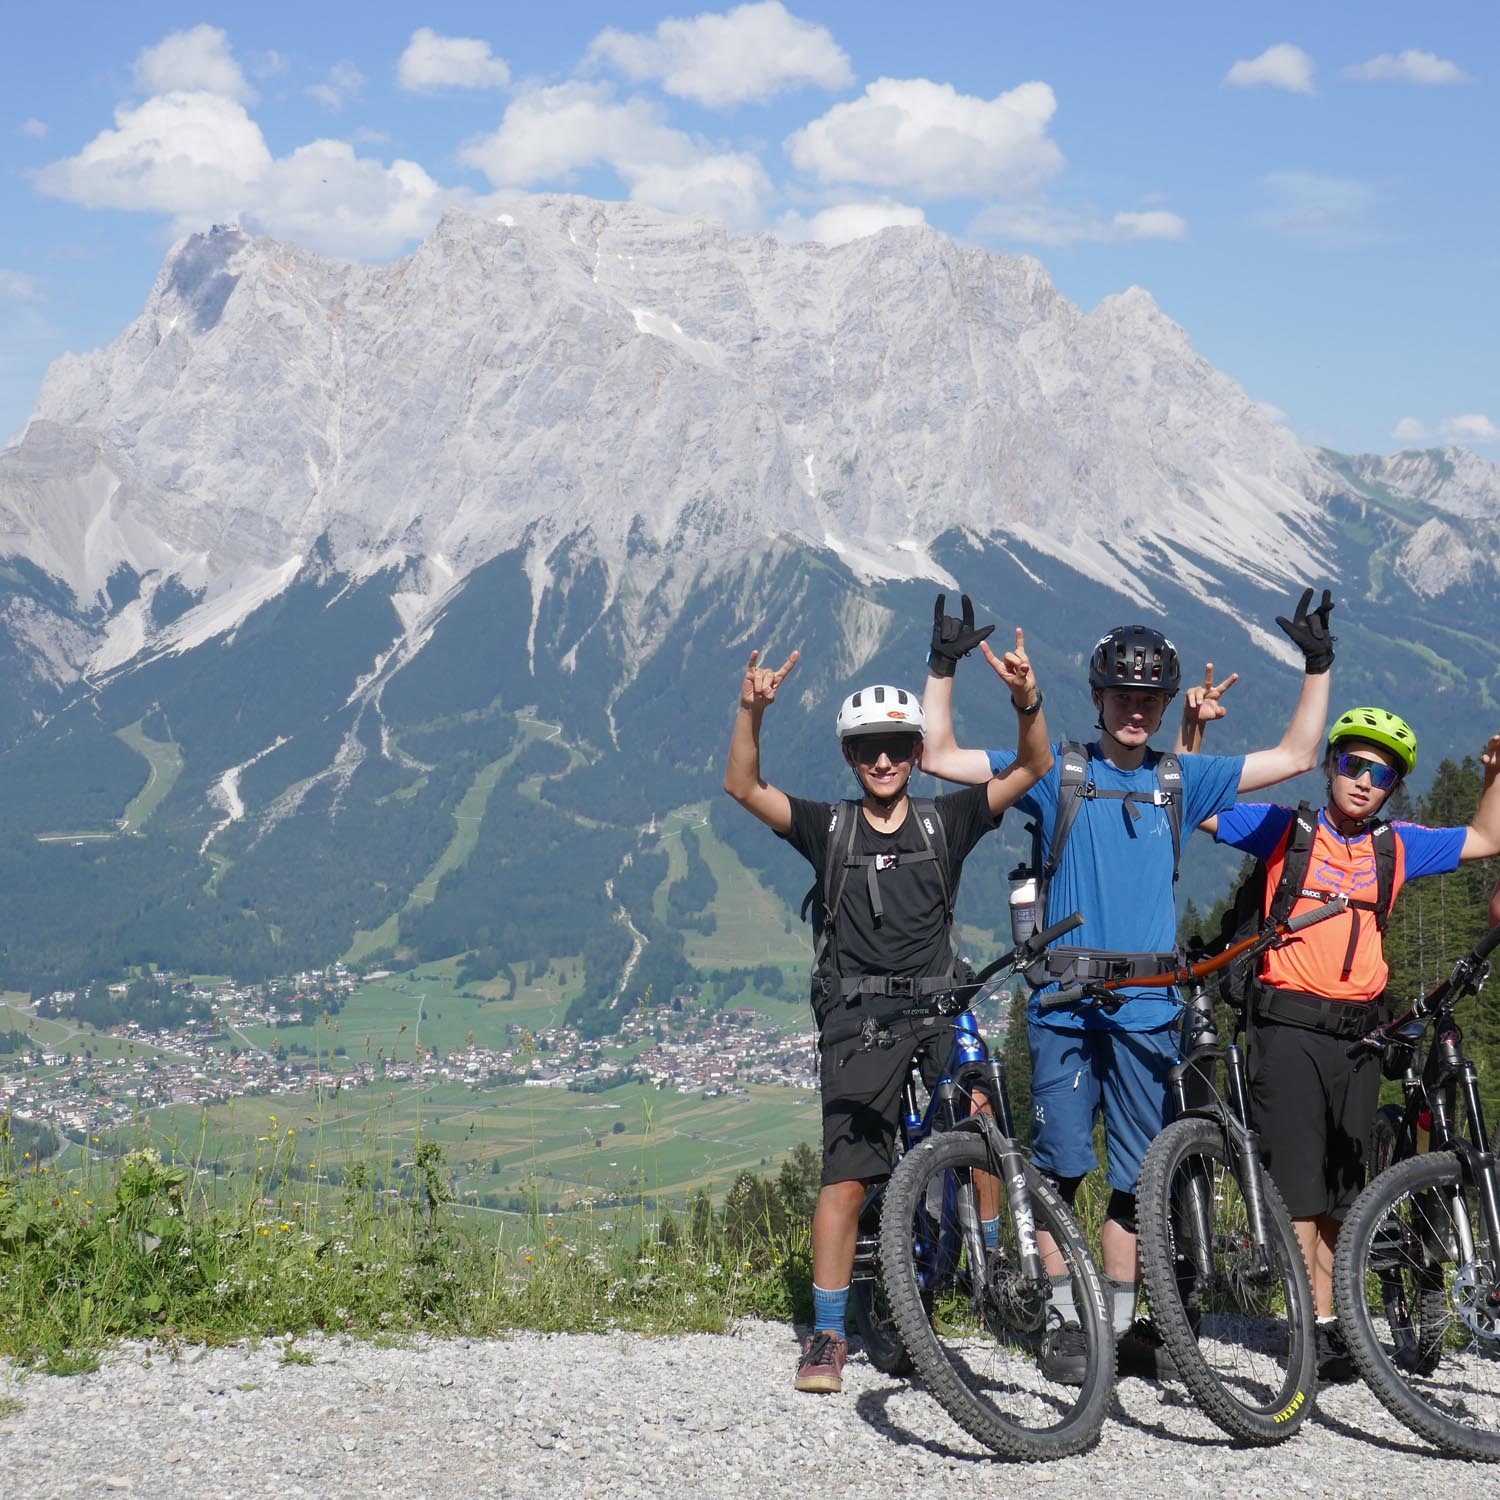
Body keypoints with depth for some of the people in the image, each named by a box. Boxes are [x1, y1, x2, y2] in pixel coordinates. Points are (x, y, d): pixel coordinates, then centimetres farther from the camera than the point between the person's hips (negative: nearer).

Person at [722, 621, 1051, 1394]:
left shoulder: (946, 822, 9)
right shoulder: (829, 829, 7)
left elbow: (1031, 769, 1)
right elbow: (744, 787, -4)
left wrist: (1026, 700, -16)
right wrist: (751, 713, -20)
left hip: (939, 1012, 1)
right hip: (859, 1020, -1)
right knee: (846, 1176, -8)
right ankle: (827, 1336, -2)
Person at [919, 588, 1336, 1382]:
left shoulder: (1181, 780, 12)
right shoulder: (1058, 774, 5)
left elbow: (1294, 757, 15)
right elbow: (939, 756, 3)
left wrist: (1318, 666, 9)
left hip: (1148, 1009, 2)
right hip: (1065, 1002, -2)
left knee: (1136, 1177, 6)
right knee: (1060, 1168, -4)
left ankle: (1123, 1322, 16)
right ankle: (1064, 1319, 6)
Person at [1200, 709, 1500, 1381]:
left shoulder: (1397, 847, 12)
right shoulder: (1283, 832, 3)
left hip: (1358, 1036, 4)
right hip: (1288, 1029, -4)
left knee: (1343, 1186, 8)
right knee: (1299, 1184, -9)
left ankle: (1327, 1320, 16)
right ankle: (1321, 1326, -8)